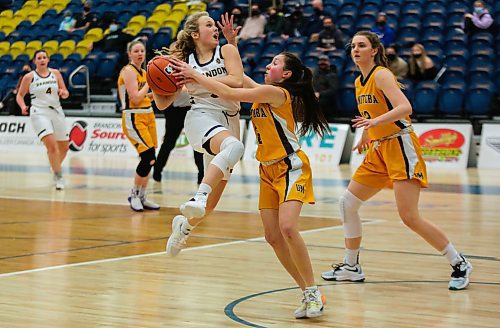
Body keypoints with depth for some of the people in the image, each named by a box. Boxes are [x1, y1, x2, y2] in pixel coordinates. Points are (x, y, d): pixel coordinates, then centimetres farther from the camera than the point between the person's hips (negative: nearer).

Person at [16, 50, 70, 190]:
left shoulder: (55, 73, 6)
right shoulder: (29, 77, -1)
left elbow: (66, 93, 9)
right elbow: (20, 95, 6)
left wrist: (63, 93, -14)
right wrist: (23, 106, -13)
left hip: (57, 112, 4)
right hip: (39, 113, -4)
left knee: (64, 147, 12)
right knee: (51, 145, -21)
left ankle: (56, 167, 39)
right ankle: (58, 176, -10)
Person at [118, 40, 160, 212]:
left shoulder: (143, 72, 15)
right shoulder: (128, 71, -10)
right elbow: (135, 98, -18)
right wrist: (150, 83, -10)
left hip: (148, 116, 9)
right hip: (133, 119, -9)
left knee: (149, 160, 7)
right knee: (148, 158, -16)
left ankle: (141, 198, 17)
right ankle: (134, 194, 0)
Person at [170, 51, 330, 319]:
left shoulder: (276, 92, -15)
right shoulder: (262, 92, 10)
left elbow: (228, 93, -19)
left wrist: (194, 75, -12)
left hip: (291, 168, -9)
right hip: (268, 170, 9)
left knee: (287, 227, -25)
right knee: (273, 236, 0)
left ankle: (313, 293, -15)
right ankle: (308, 295, 7)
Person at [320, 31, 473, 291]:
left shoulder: (382, 75, -14)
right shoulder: (359, 82, 12)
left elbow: (405, 107, -28)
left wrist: (376, 121, -41)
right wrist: (365, 135, 35)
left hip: (401, 147, -9)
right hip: (379, 151, 9)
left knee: (409, 217, -14)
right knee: (347, 203, 7)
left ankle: (459, 264, -2)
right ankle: (351, 267, 20)